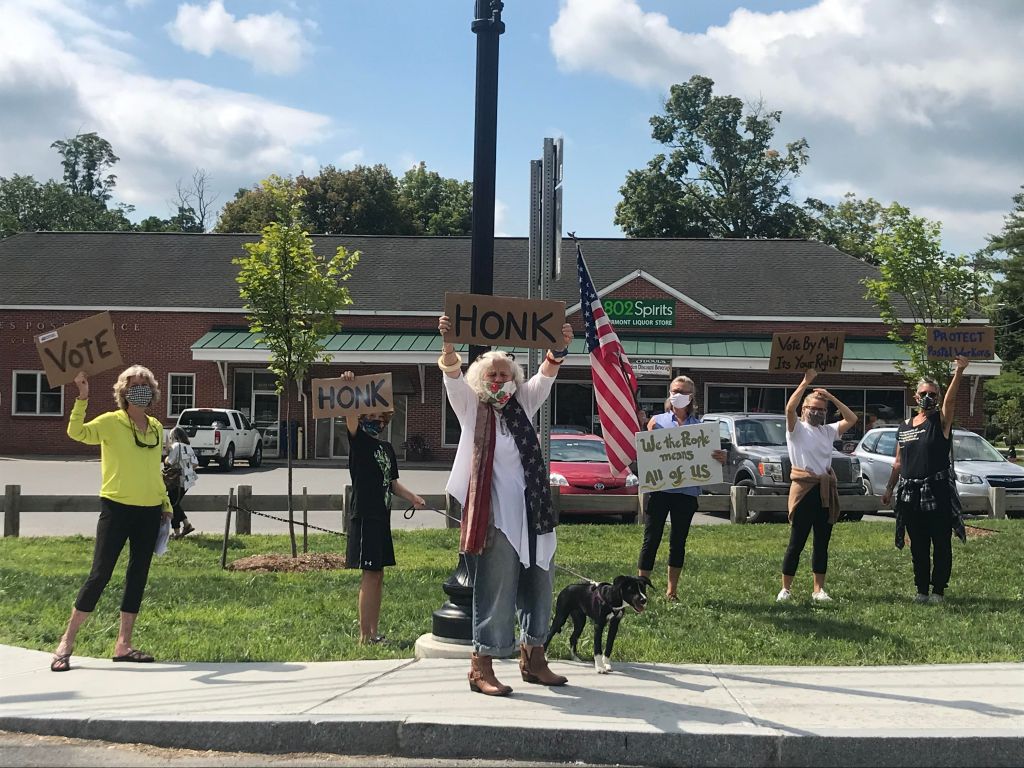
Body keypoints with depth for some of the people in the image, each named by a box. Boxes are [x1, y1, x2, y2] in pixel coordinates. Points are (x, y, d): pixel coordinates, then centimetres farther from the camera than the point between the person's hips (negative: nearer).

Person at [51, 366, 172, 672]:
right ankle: (66, 643, 3)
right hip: (117, 508, -6)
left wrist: (165, 503, 18)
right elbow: (76, 432, -24)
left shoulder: (156, 428, 11)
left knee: (138, 575, 6)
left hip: (149, 512, 6)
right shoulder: (111, 422, -6)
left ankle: (123, 644, 14)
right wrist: (82, 397, -33)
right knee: (100, 573, -7)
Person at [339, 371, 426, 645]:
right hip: (364, 516, -7)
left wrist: (413, 498, 6)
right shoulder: (359, 441, -4)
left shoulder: (387, 448, 16)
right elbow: (351, 417, -22)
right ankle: (365, 636, -5)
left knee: (378, 576, 10)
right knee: (370, 575, -8)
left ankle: (374, 632, 17)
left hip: (382, 517, 8)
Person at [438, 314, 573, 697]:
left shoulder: (523, 405, 14)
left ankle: (533, 660, 23)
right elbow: (454, 378, -13)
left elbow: (544, 376, 2)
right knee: (495, 592, -7)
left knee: (537, 586, 11)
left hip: (532, 513, 6)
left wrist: (559, 349, -18)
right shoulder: (471, 408, 3)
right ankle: (481, 668, -1)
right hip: (494, 516, -5)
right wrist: (448, 344, -32)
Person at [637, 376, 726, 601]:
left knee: (678, 542, 9)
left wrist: (719, 458, -11)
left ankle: (672, 590, 18)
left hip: (687, 491, 2)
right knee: (651, 539, -3)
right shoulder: (657, 421, 7)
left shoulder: (699, 426, 10)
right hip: (659, 488, -2)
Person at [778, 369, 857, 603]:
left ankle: (818, 589, 13)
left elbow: (852, 419, 9)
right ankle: (785, 589, 3)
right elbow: (789, 408, -19)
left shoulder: (828, 431, 15)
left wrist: (832, 397, 3)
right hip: (804, 490, -5)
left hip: (826, 492, 6)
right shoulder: (797, 429, 0)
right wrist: (805, 382, -19)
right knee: (796, 543, -3)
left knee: (822, 543, 7)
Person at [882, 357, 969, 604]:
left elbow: (950, 399, -20)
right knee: (918, 546, 9)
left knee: (941, 545, 0)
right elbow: (898, 463, 19)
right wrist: (889, 488, 15)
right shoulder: (904, 427, 14)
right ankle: (921, 590, 17)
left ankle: (938, 590, 7)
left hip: (937, 491, -4)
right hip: (910, 494, 4)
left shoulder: (941, 421, 0)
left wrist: (959, 372, -34)